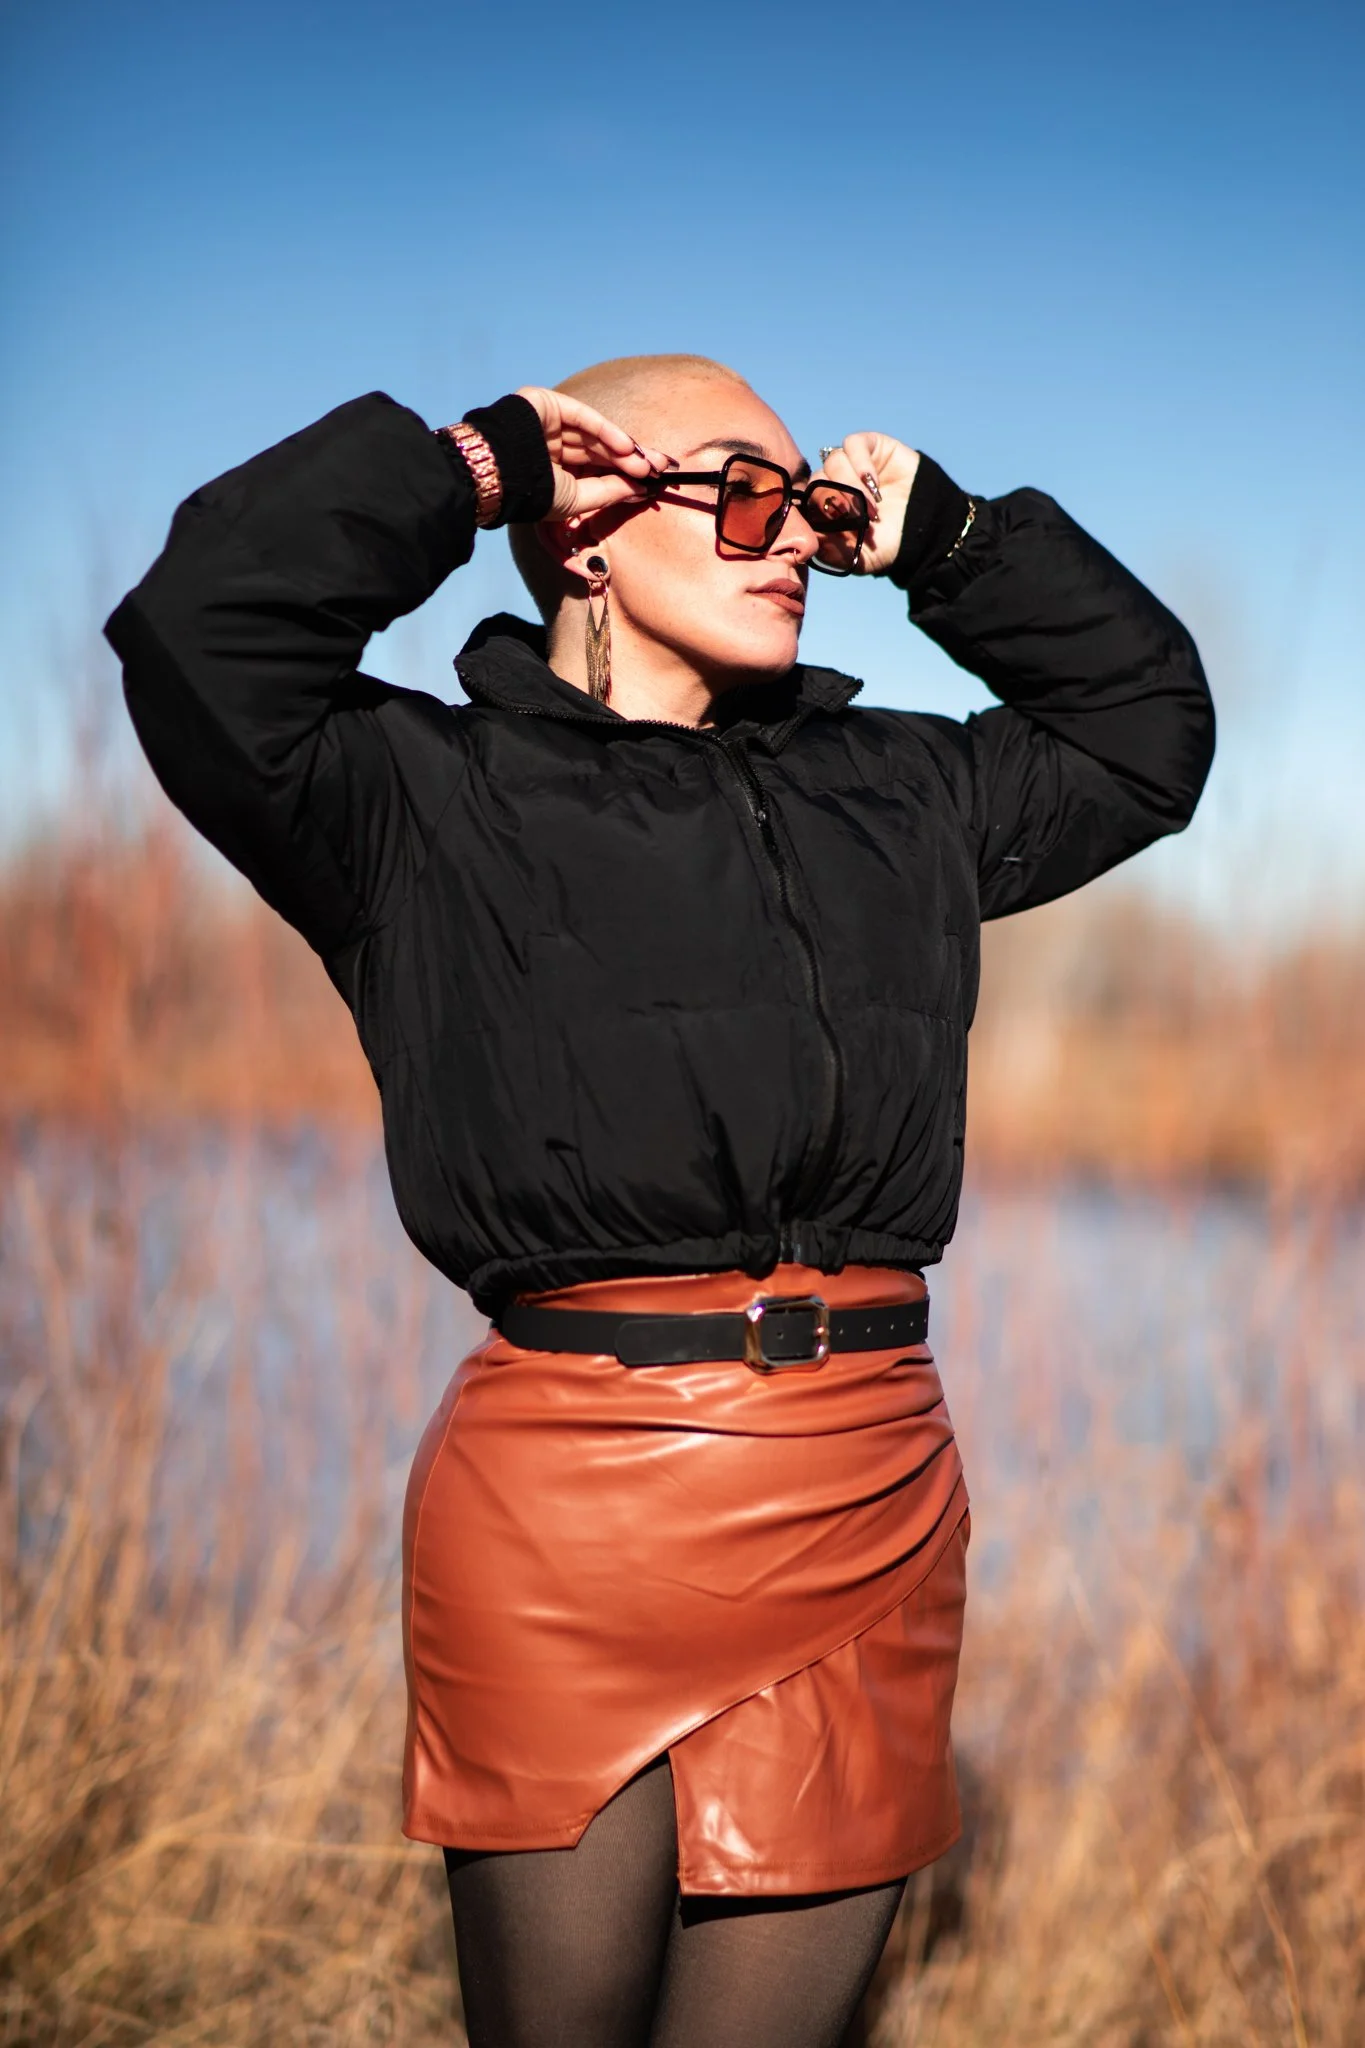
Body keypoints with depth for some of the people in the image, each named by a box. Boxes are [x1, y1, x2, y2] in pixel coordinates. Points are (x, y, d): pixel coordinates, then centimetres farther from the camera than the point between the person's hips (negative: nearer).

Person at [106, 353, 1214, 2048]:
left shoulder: (891, 792, 20)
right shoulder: (430, 797, 3)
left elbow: (1146, 725, 32)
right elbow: (202, 645, -13)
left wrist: (951, 539, 21)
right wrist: (468, 468, -3)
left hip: (875, 1509, 5)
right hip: (569, 1506, -4)